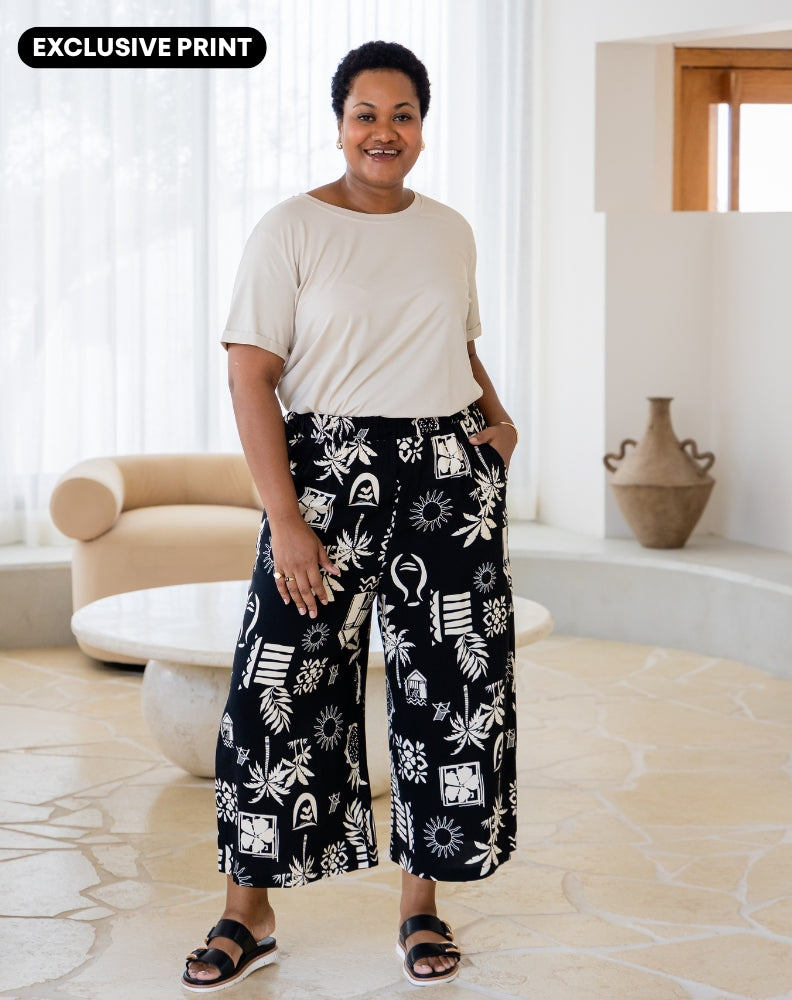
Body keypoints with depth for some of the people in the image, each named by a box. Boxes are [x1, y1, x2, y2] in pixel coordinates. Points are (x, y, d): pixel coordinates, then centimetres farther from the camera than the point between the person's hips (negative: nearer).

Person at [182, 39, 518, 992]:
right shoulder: (290, 229, -4)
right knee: (282, 682, -4)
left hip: (451, 475, 4)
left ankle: (422, 904, 20)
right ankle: (249, 914, 12)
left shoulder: (449, 231, 10)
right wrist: (284, 520, -16)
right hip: (328, 472, -4)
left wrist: (495, 412, 5)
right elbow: (251, 379, -9)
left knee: (452, 683, 5)